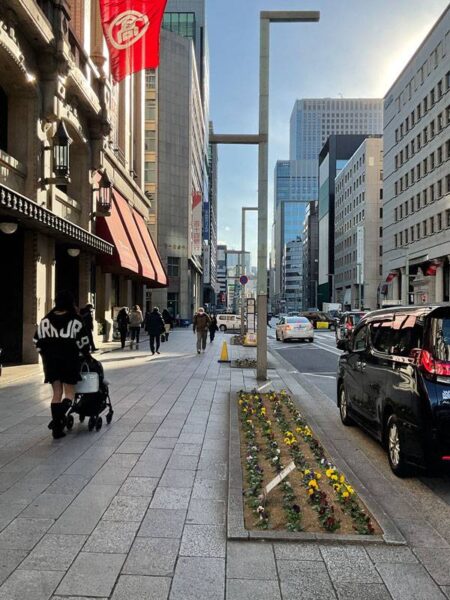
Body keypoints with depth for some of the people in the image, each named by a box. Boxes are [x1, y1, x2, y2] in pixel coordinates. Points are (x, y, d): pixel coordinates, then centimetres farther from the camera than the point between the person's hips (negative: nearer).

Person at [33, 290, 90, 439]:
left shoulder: (46, 320, 2)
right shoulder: (75, 321, -8)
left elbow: (38, 340, 4)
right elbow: (83, 342, -6)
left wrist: (46, 355, 16)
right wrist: (87, 354, 12)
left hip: (51, 361, 3)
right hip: (69, 360, -3)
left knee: (56, 393, 12)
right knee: (69, 392, 7)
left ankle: (57, 427, 11)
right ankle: (60, 415, -20)